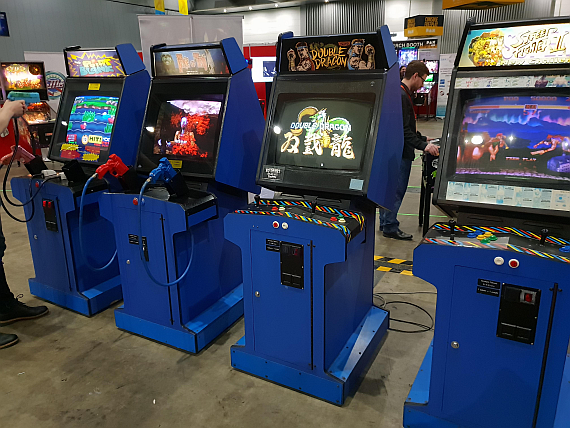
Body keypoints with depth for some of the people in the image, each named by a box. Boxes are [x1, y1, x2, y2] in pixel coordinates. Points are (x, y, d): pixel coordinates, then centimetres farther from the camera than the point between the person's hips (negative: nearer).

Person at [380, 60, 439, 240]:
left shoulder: (403, 94, 16)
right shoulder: (401, 96, -18)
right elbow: (404, 131, -24)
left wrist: (424, 139, 21)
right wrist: (423, 146, -25)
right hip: (400, 153, -11)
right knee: (397, 190, -3)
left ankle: (385, 223, 26)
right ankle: (390, 227, 5)